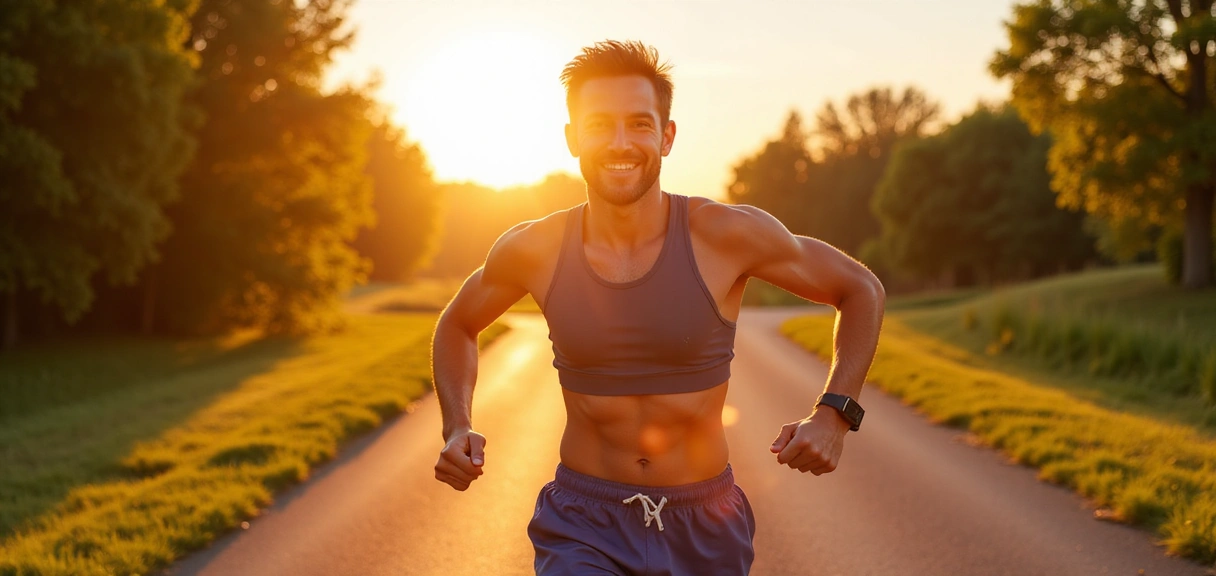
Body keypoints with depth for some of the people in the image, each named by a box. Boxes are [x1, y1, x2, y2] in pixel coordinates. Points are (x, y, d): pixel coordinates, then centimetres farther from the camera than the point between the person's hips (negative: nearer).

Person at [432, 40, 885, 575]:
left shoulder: (726, 235, -12)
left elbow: (861, 290, 2)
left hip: (703, 531, 1)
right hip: (584, 529, 0)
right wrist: (456, 428, -3)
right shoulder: (533, 250, -7)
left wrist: (834, 413, -11)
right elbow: (457, 325, 14)